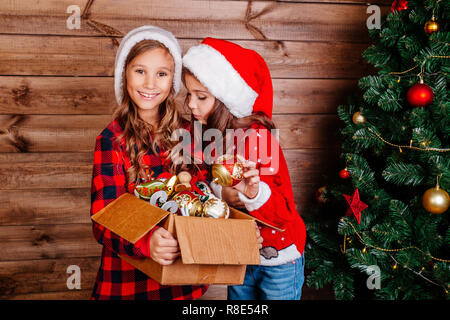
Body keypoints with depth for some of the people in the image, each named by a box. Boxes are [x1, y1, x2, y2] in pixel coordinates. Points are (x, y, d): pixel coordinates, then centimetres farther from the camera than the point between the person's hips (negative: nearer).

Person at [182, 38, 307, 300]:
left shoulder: (259, 139, -26)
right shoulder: (209, 132, -5)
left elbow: (283, 214, -28)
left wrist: (254, 192, -45)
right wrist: (221, 191, -16)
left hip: (278, 260, -6)